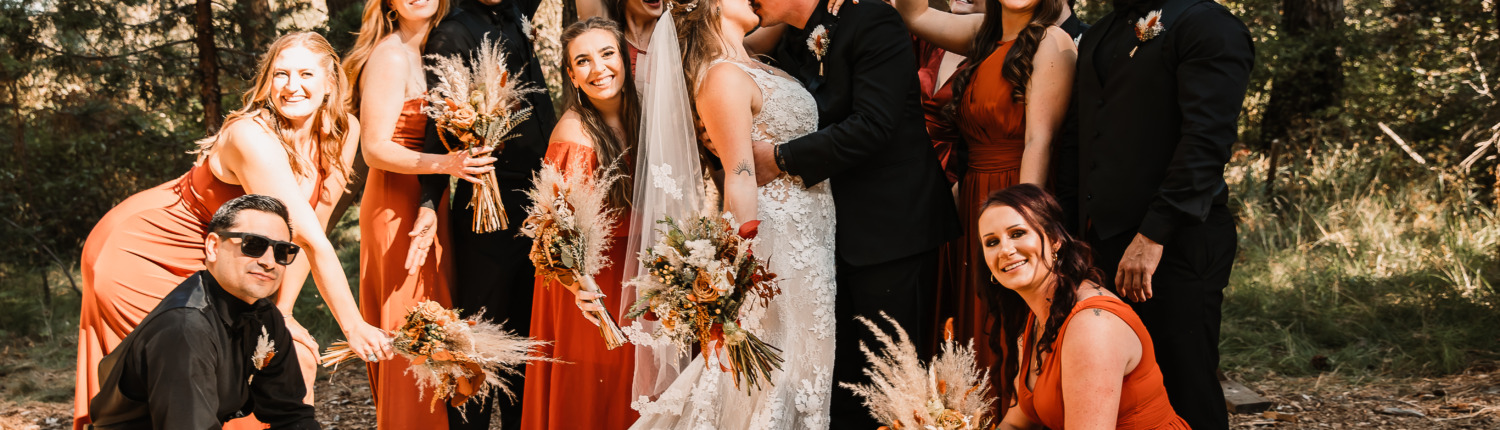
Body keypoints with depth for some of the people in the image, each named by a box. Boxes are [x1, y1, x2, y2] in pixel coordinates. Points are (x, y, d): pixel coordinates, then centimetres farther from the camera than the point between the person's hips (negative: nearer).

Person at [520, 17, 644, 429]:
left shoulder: (634, 117, 0)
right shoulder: (574, 131, -21)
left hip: (630, 272, 7)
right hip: (590, 279, -7)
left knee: (625, 382, 17)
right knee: (591, 382, 5)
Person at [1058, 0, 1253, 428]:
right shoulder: (1096, 36, 20)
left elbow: (1205, 141, -17)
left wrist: (1154, 235, -22)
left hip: (1175, 245, -8)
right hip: (1101, 240, 8)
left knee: (1184, 394, -2)